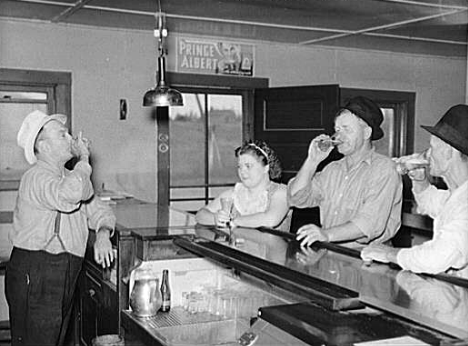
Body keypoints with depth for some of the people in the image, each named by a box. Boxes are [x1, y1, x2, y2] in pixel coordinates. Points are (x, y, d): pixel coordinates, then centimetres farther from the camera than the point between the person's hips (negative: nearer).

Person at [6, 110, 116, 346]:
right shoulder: (37, 177, -15)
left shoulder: (67, 176, 16)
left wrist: (102, 234, -3)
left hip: (62, 277, 9)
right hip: (35, 275, -9)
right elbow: (69, 196, -36)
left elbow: (97, 209, 19)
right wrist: (84, 160, -19)